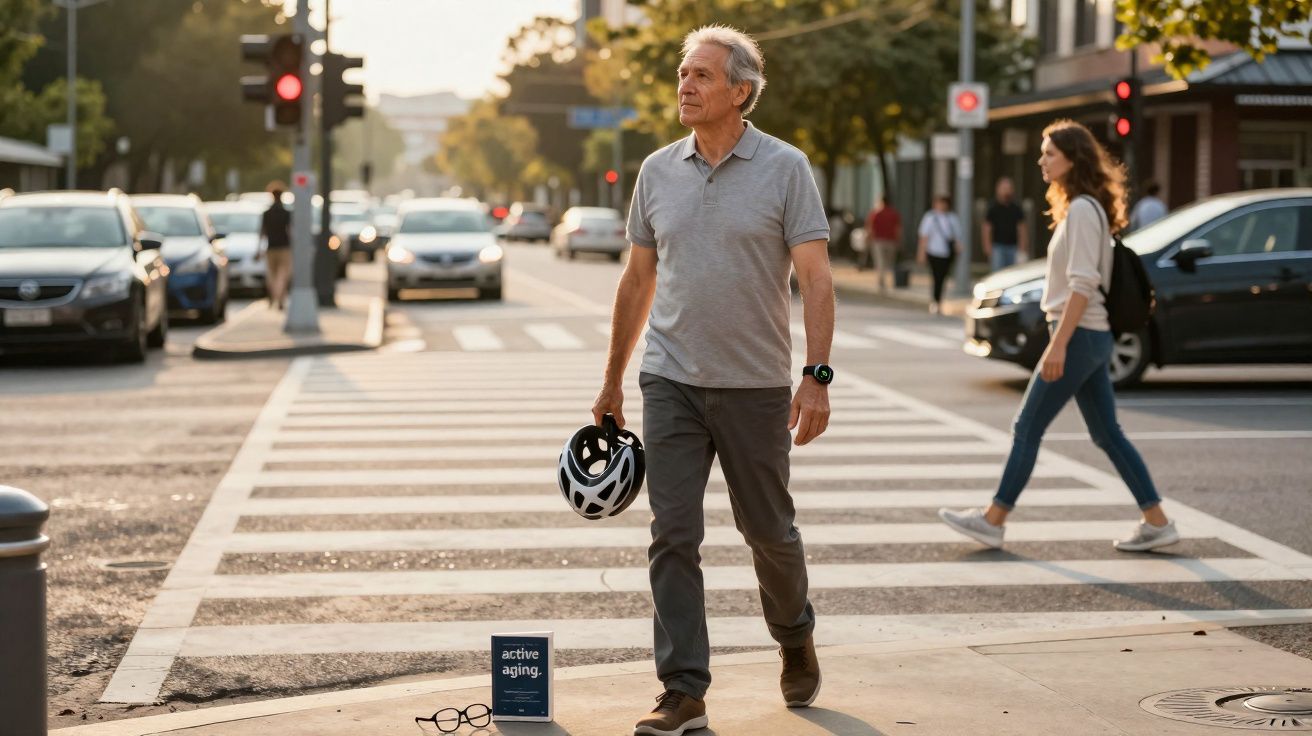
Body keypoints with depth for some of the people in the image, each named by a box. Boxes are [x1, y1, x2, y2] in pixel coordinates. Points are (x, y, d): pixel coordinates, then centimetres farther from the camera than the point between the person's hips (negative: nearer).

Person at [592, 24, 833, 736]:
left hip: (756, 385, -2)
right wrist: (612, 381, 15)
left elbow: (816, 279, -9)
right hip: (671, 382, 3)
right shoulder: (657, 171, 6)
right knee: (673, 536, -5)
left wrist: (817, 375, -19)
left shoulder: (785, 168, -5)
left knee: (768, 529, 12)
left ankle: (795, 638, 38)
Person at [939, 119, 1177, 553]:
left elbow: (1082, 284, -21)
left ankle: (992, 521, 5)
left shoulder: (1082, 210, -15)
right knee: (1106, 434, 11)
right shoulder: (1080, 208, 15)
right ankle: (1157, 523, 11)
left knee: (1027, 428, -2)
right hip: (1092, 336, 10)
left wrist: (1058, 344, -23)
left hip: (1079, 335, -10)